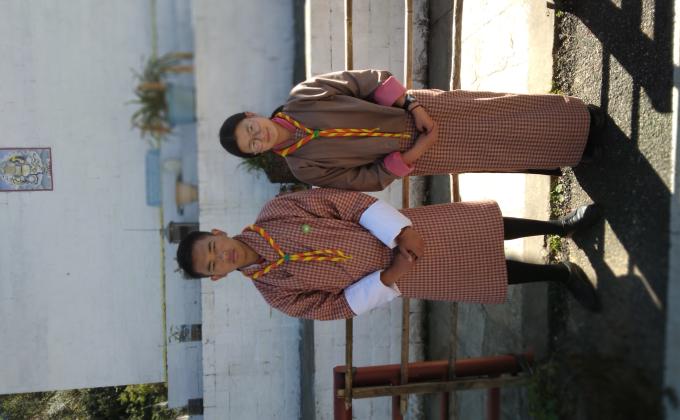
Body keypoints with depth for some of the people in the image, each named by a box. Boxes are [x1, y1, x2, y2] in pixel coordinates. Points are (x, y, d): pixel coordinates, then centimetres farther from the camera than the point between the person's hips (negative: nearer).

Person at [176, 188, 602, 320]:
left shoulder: (274, 211, -12)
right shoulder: (276, 291, -8)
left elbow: (342, 201, -12)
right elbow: (335, 305, -5)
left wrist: (400, 230, -21)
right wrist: (387, 280, -18)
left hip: (404, 231, 0)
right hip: (394, 276, 0)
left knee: (487, 232, 3)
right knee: (491, 272, 4)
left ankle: (560, 226, 29)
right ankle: (560, 273, 28)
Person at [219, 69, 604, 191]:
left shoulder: (302, 95, -11)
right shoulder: (306, 167, -11)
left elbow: (372, 80, -7)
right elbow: (371, 178, -7)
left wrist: (414, 106, -16)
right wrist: (409, 156, -20)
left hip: (416, 109, 1)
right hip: (409, 154, -1)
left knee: (502, 115, 5)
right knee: (501, 146, 3)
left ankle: (578, 119, 29)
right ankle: (575, 144, 26)